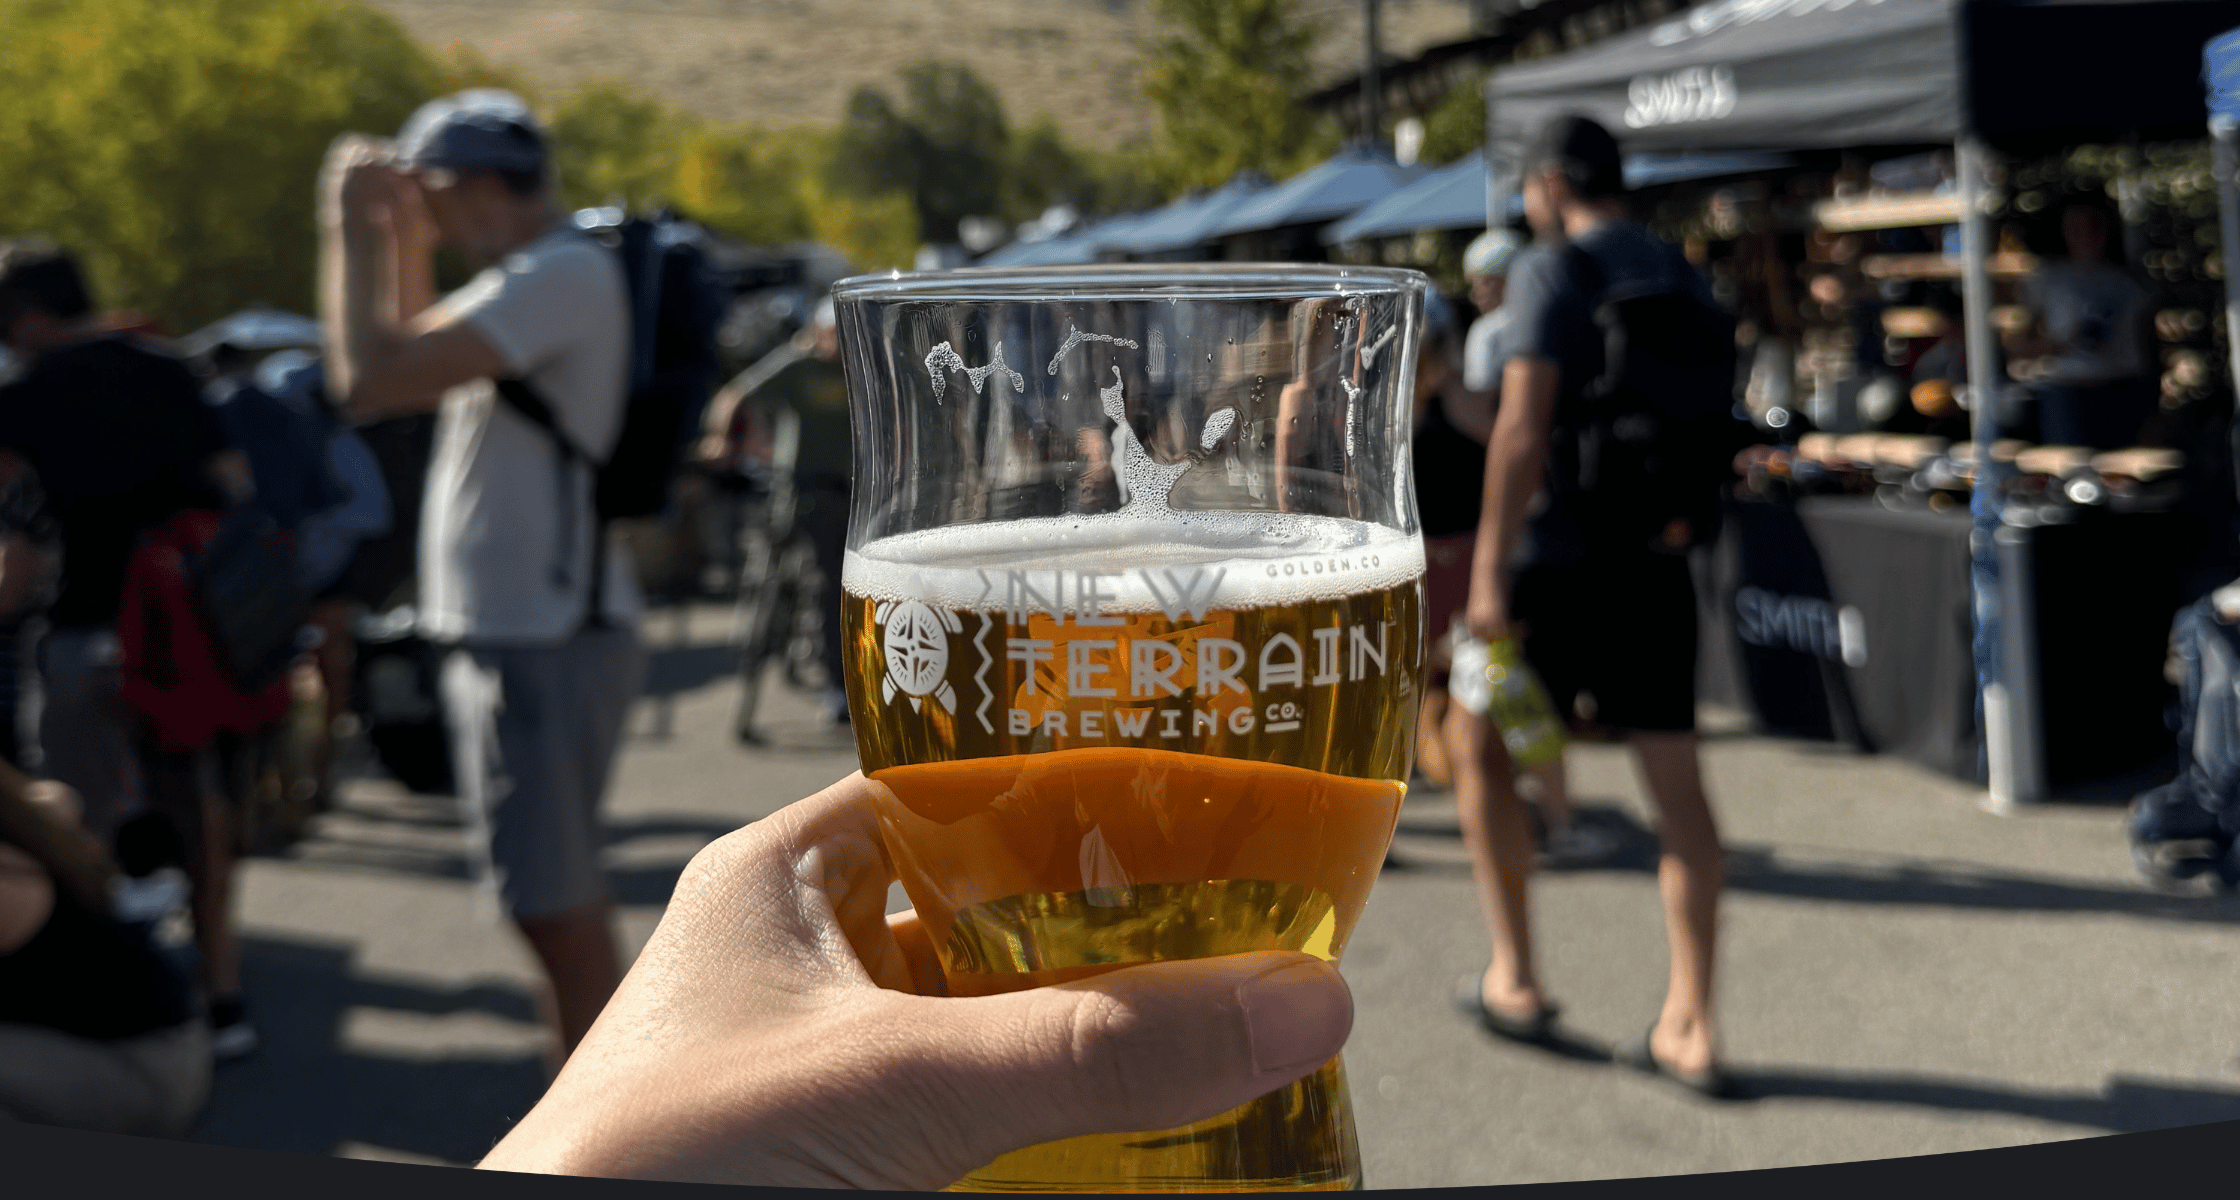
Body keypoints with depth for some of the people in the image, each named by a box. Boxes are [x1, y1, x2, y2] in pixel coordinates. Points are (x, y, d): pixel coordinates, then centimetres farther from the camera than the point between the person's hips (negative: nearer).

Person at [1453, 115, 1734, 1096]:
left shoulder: (1550, 271, -9)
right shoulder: (1682, 278, 13)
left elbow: (1522, 430, -18)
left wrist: (1488, 573, -18)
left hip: (1559, 555, -6)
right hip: (1655, 558, 6)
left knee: (1478, 746, 13)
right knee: (1676, 785, 3)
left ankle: (1516, 979, 15)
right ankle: (1689, 1027, 4)